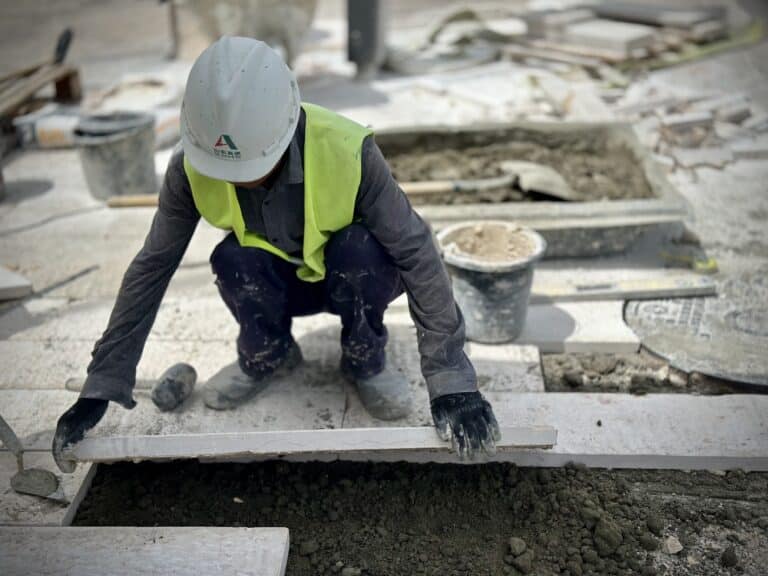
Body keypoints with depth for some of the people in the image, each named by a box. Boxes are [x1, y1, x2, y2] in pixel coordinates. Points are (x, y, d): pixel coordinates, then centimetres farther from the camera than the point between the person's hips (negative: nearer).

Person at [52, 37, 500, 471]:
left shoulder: (346, 151, -34)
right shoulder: (192, 168, -24)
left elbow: (417, 254, -33)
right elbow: (152, 269, -18)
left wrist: (452, 382, -37)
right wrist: (101, 387, -19)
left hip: (356, 277, -2)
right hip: (280, 282, 2)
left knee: (359, 249, -36)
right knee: (230, 260, -31)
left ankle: (367, 363, -8)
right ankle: (269, 358, -2)